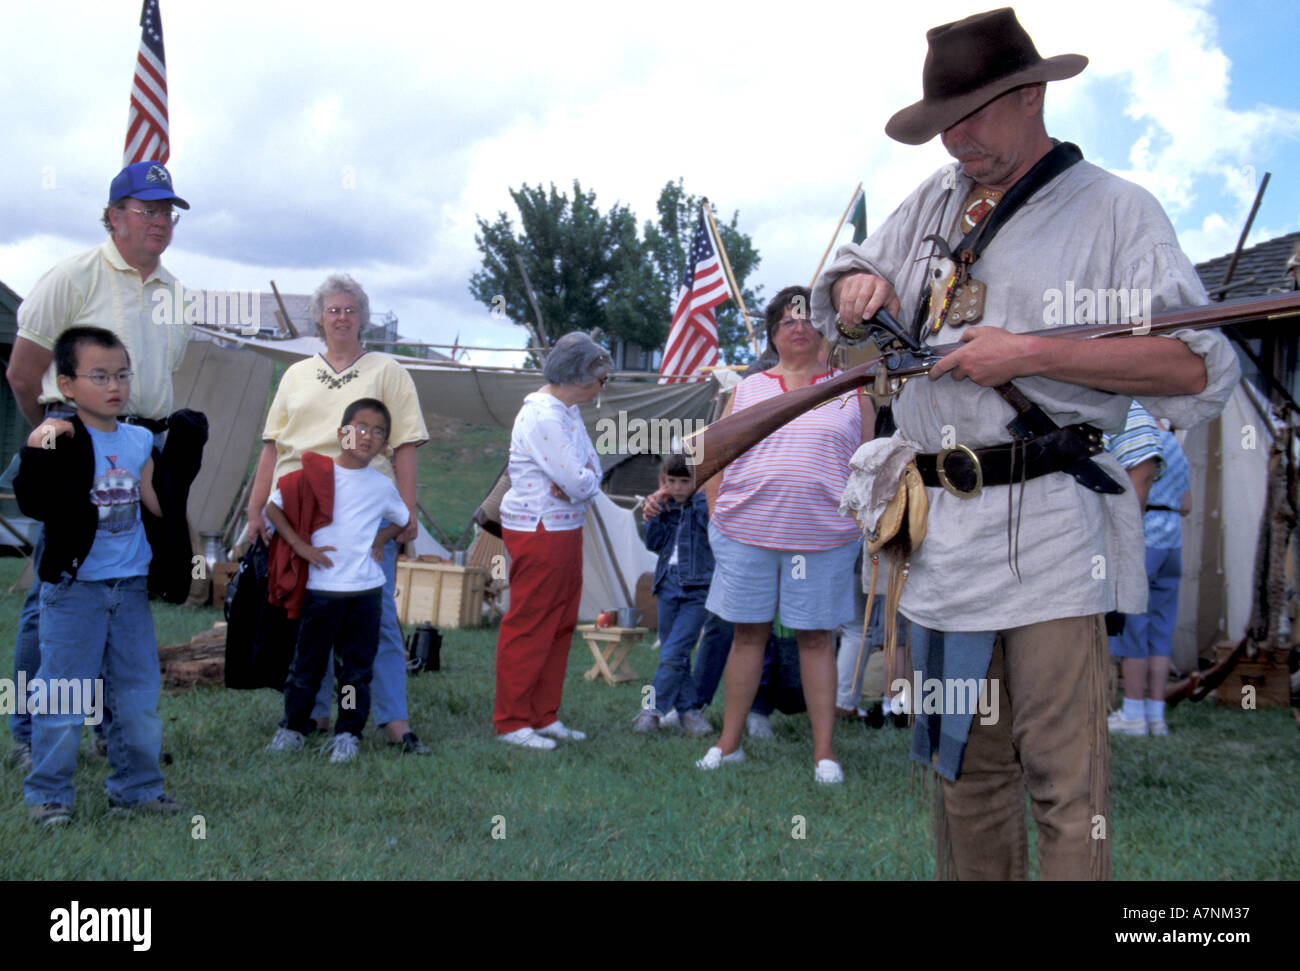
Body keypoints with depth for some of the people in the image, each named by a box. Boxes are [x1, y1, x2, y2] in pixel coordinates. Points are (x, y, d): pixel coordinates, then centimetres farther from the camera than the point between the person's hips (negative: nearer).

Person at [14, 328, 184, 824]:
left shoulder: (139, 440, 5)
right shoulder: (59, 439, -10)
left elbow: (160, 505, 8)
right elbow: (33, 504, -20)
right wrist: (38, 449, -31)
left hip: (130, 587, 5)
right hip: (73, 587, -5)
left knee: (139, 694, 12)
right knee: (63, 699, 2)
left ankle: (137, 786, 25)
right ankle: (48, 793, 16)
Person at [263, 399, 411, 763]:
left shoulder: (382, 486, 5)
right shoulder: (314, 475, -4)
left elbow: (402, 519, 24)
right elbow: (273, 507, 1)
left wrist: (380, 539, 6)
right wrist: (301, 546, -6)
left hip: (366, 590, 2)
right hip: (321, 587, -2)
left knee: (357, 667, 5)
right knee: (308, 663, 7)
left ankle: (347, 733, 16)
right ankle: (292, 726, 22)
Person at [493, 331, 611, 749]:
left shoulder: (567, 410, 13)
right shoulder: (543, 417, -20)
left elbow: (591, 469, 9)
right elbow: (579, 484, -23)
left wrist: (579, 479, -13)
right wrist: (587, 479, -1)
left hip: (564, 529, 10)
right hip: (538, 531, -10)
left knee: (560, 626, 13)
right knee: (529, 627, -2)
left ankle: (544, 716, 22)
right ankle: (511, 722, 8)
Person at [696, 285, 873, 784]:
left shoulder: (850, 390, 8)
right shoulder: (748, 389, 12)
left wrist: (863, 527, 0)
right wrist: (718, 519, 5)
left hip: (822, 537, -1)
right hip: (746, 535, 1)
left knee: (815, 636, 3)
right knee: (747, 632, 7)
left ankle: (824, 752, 10)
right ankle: (729, 743, 17)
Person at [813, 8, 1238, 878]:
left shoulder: (1115, 210, 0)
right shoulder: (933, 203, 19)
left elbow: (1200, 366, -9)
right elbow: (846, 280, 32)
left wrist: (1031, 354, -15)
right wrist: (858, 284, 6)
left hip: (1049, 535, -6)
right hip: (939, 533, 6)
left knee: (1067, 785, -6)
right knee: (964, 769, 13)